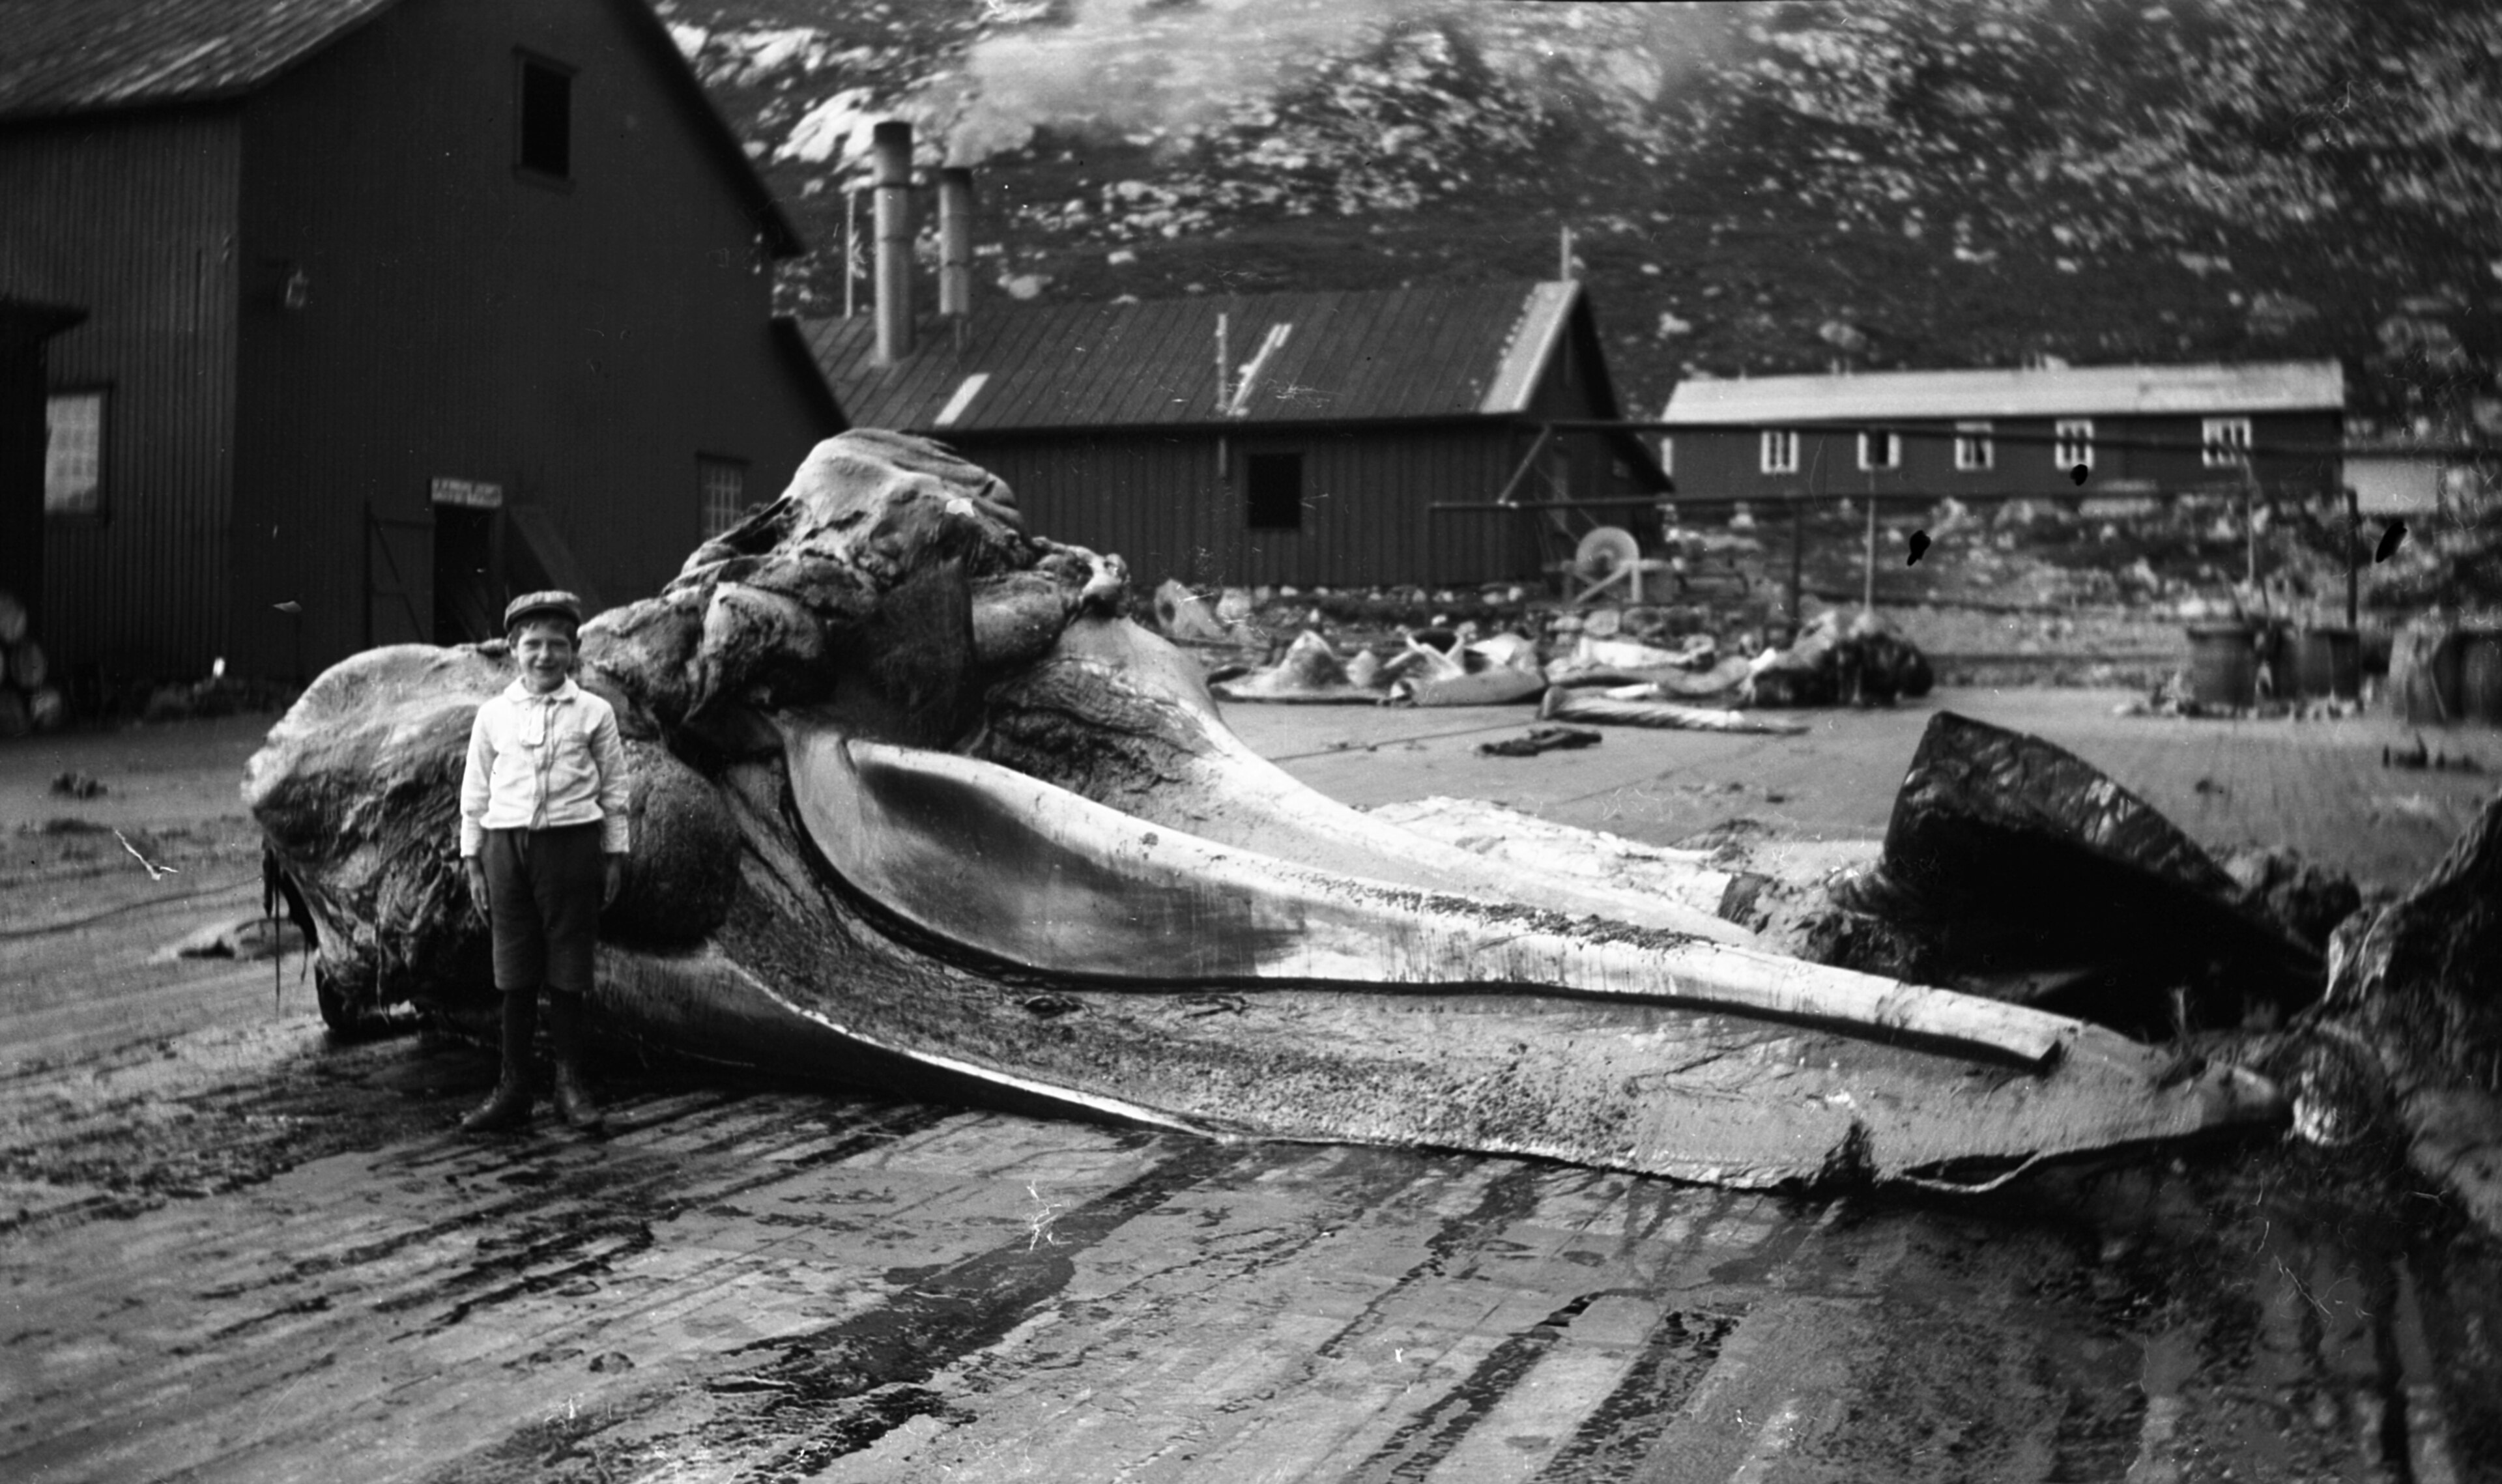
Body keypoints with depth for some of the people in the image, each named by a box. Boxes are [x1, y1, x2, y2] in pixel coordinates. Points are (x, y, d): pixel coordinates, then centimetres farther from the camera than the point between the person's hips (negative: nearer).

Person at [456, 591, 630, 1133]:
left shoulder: (594, 713, 2)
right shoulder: (493, 715, 6)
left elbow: (614, 789, 5)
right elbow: (475, 793, 10)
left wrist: (615, 856, 3)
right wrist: (472, 862, 7)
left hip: (570, 843, -2)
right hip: (506, 845, 2)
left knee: (567, 972, 3)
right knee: (514, 973, 6)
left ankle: (570, 1083, 14)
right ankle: (513, 1090, 13)